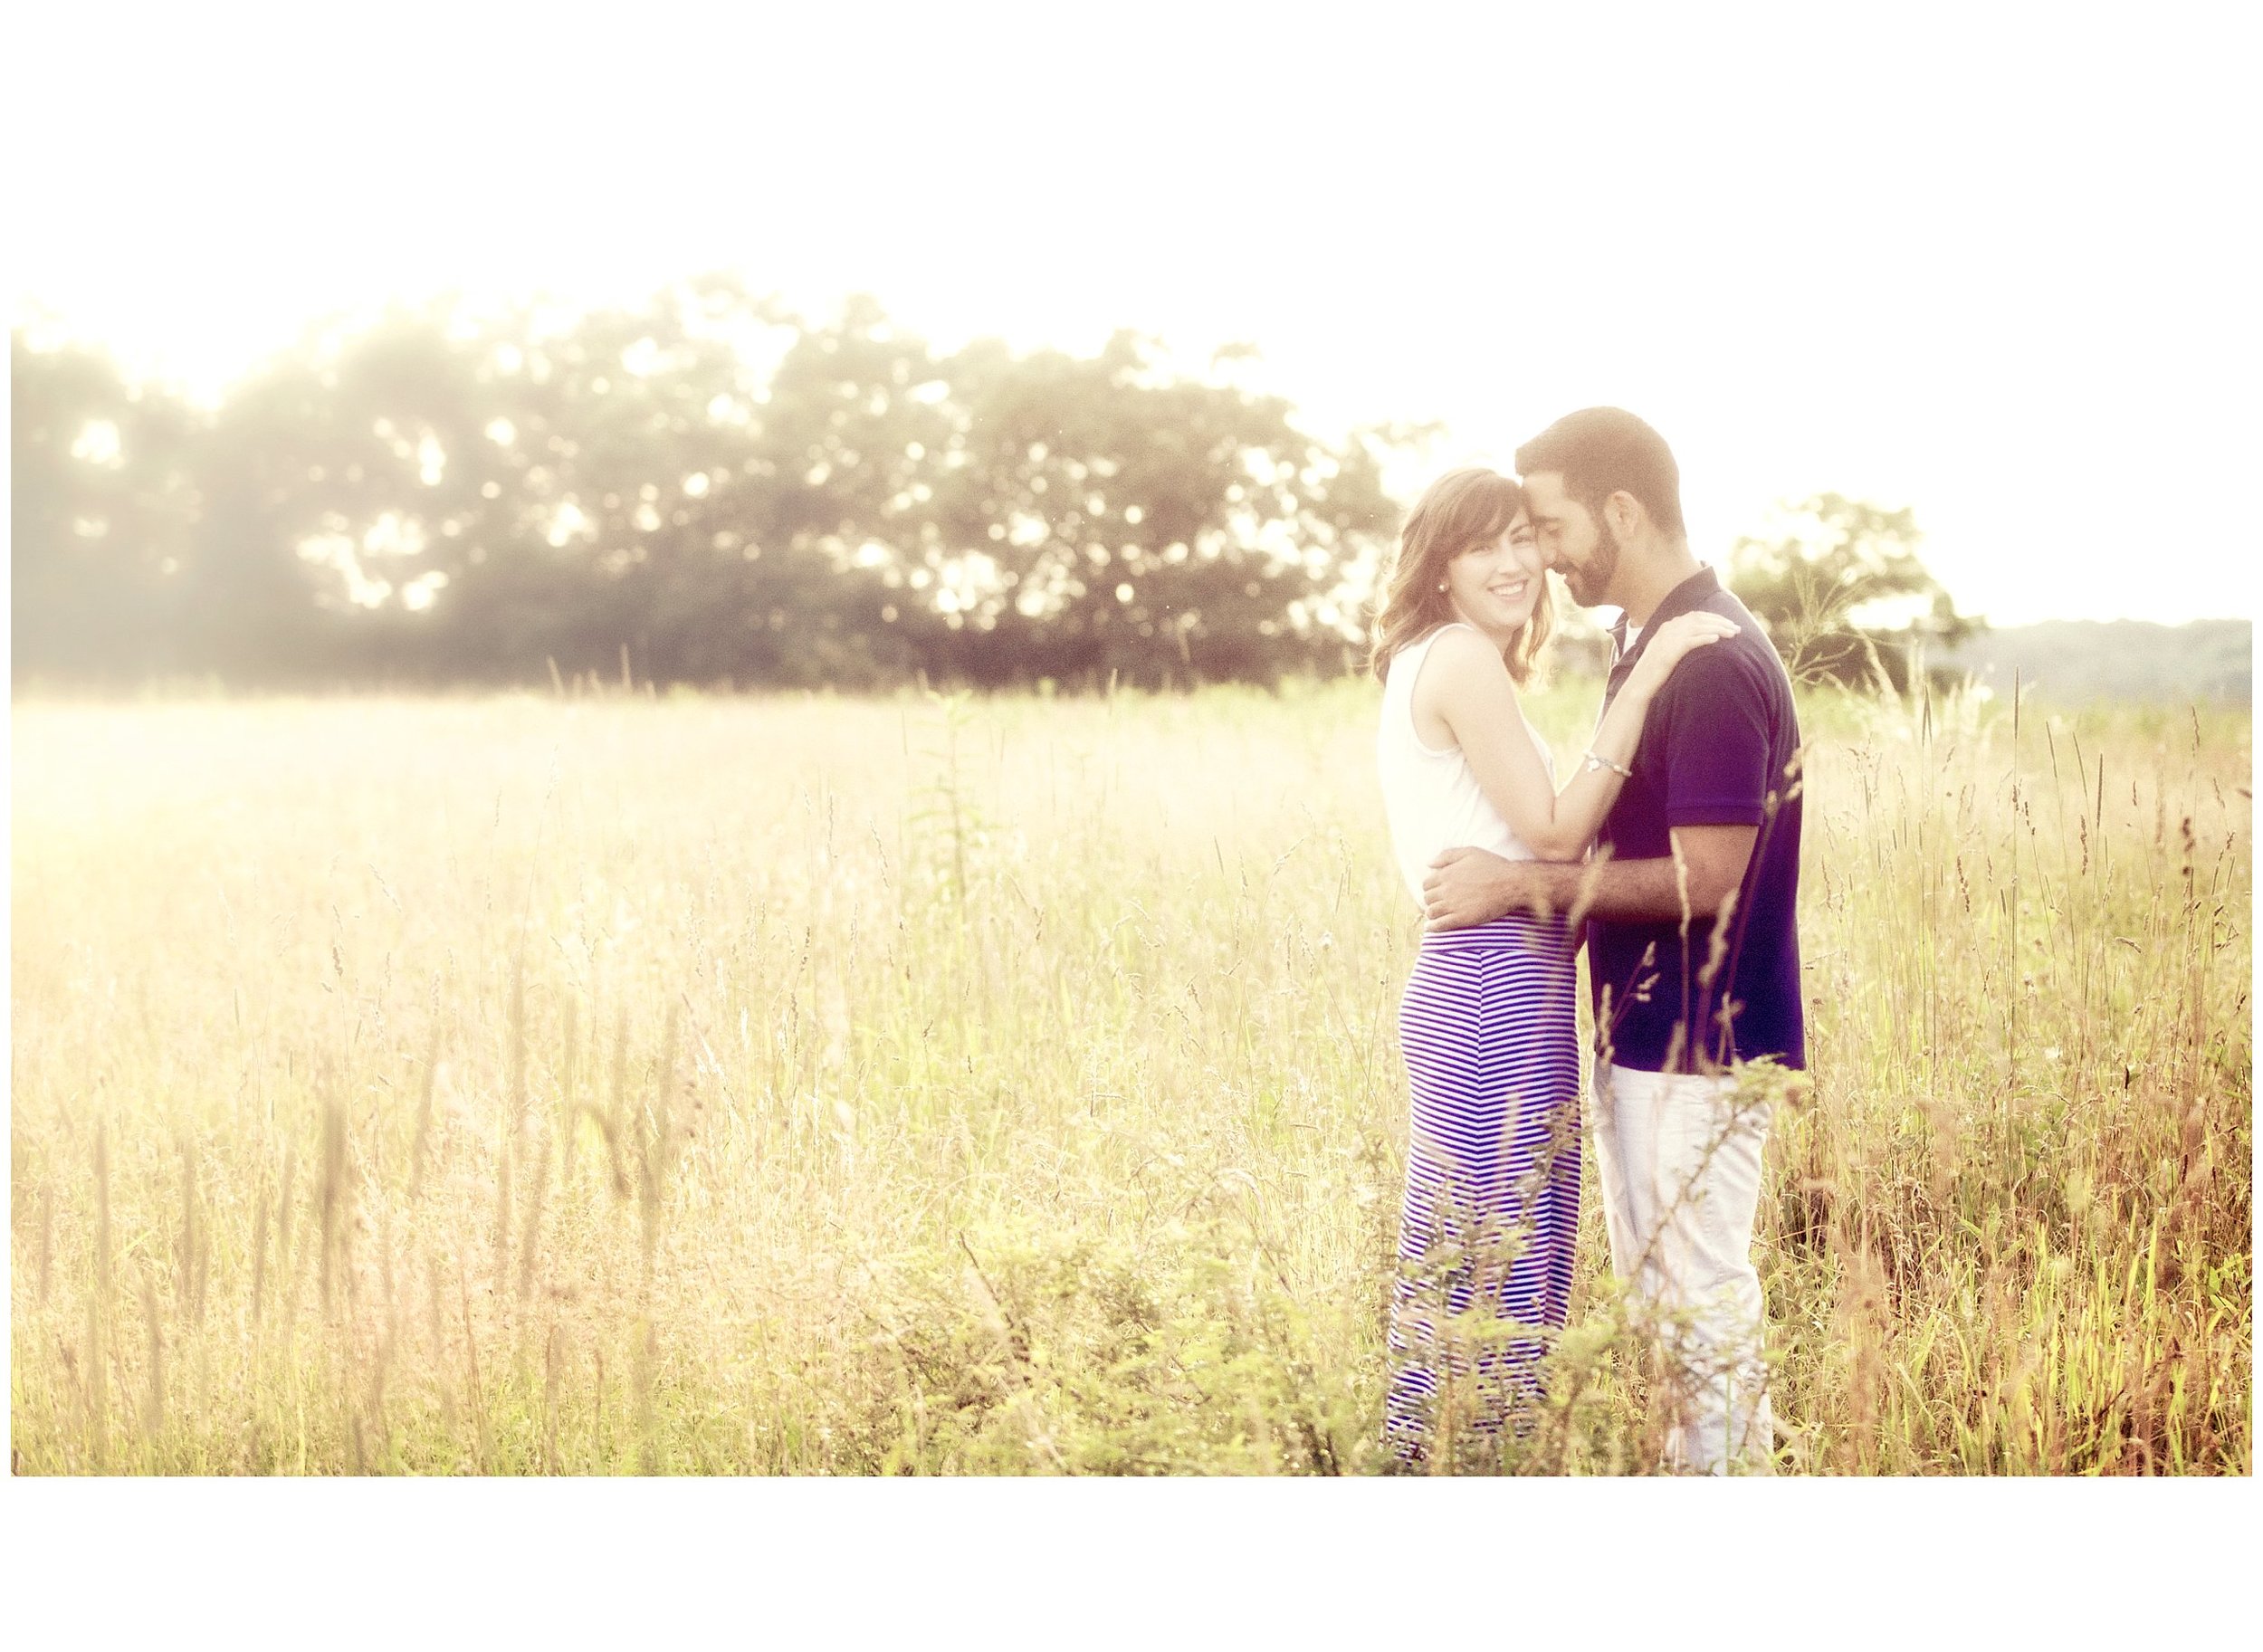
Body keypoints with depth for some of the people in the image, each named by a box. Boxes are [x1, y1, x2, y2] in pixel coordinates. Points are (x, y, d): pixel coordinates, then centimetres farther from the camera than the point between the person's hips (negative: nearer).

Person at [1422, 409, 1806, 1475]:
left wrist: (1521, 887, -18)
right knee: (1653, 1290, 16)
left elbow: (1703, 879, -23)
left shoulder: (1713, 663, -20)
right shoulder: (1648, 645, 11)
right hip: (1642, 1030, 10)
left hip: (1700, 1045, -10)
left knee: (1703, 1300, -1)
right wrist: (1523, 880, 8)